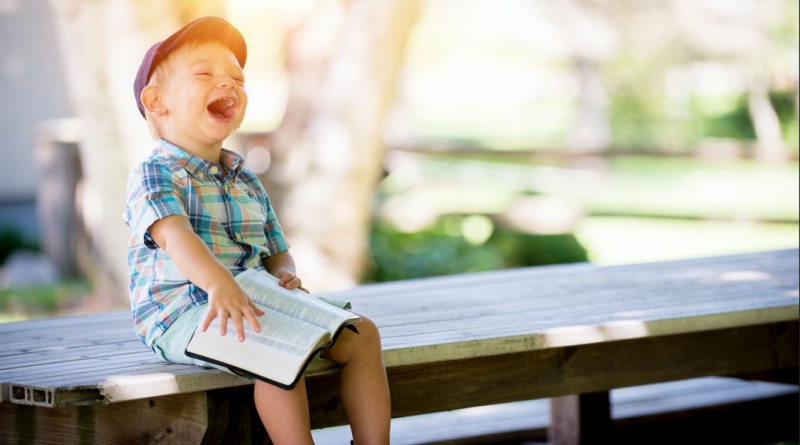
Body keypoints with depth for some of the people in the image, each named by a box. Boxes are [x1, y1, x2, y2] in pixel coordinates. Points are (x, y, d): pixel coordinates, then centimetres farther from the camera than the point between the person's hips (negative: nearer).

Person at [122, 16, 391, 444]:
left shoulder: (245, 181, 19)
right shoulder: (154, 175, -7)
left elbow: (277, 252, 23)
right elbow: (174, 235, -27)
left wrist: (284, 274, -4)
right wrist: (218, 282, -46)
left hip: (255, 304, 8)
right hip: (181, 312, -8)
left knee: (361, 333, -3)